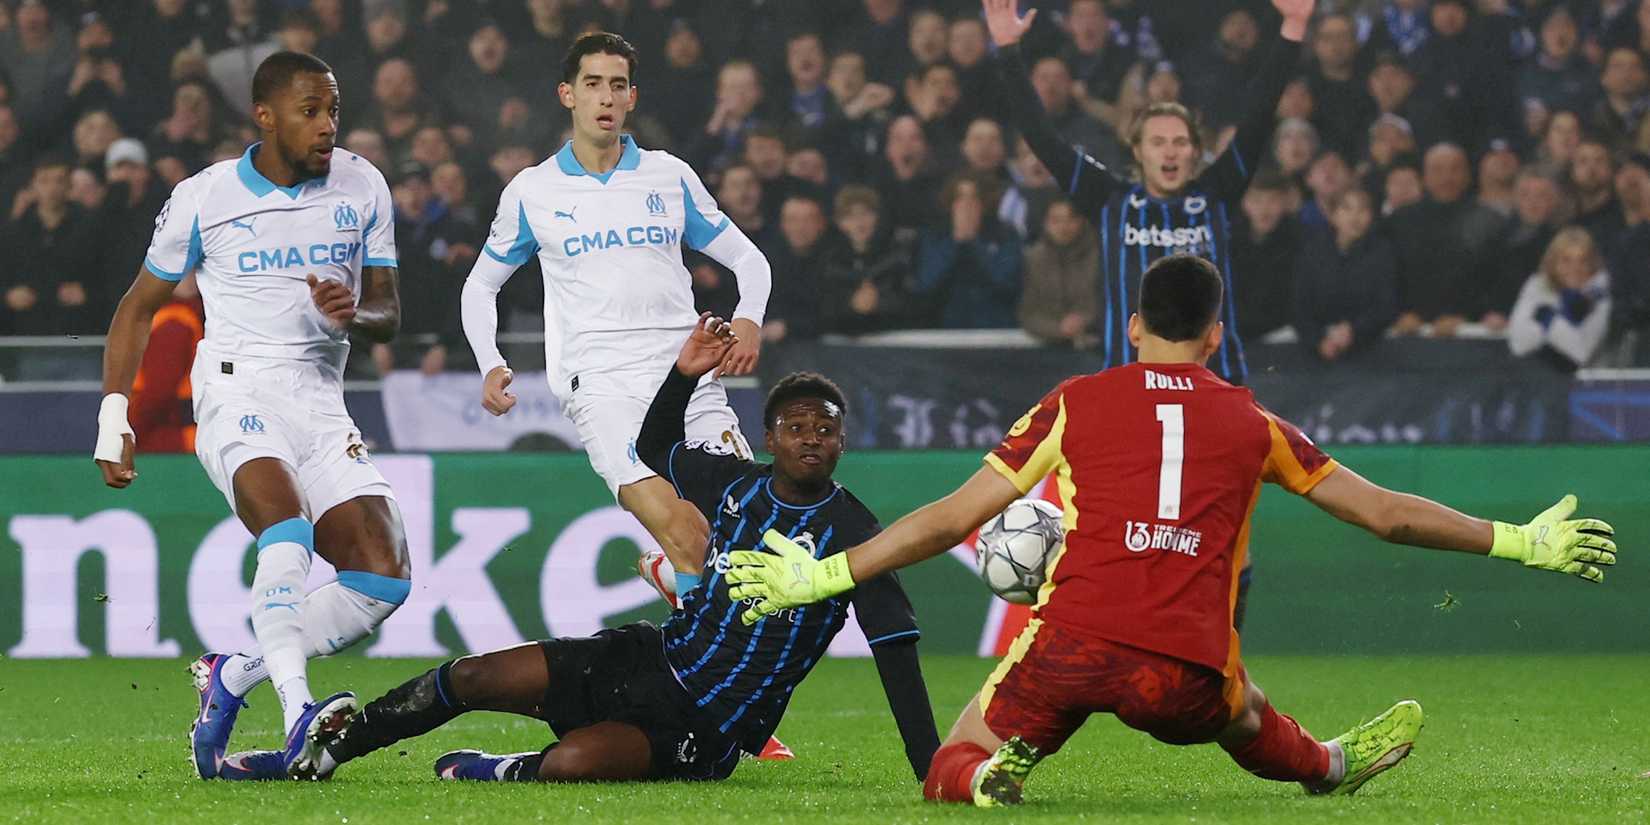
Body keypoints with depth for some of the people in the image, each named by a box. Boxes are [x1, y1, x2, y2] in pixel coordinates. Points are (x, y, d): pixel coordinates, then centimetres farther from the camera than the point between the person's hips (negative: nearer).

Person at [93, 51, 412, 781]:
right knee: (288, 523, -33)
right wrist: (114, 415, 4)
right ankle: (297, 716, -42)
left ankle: (231, 678, 3)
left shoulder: (361, 188, 7)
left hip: (321, 404, 5)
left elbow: (388, 312, 11)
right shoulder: (203, 198, -1)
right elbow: (140, 307, 11)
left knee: (384, 577, -9)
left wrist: (353, 312, -14)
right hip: (237, 388, -5)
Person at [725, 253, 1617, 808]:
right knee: (1245, 719, 37)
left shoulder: (1074, 403, 12)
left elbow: (952, 516, 10)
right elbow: (1386, 513, 20)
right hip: (1186, 672, 3)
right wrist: (1524, 544, 32)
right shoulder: (1253, 424, 15)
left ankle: (989, 769, -19)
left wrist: (821, 576, 18)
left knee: (947, 773, 9)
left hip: (1071, 642, -2)